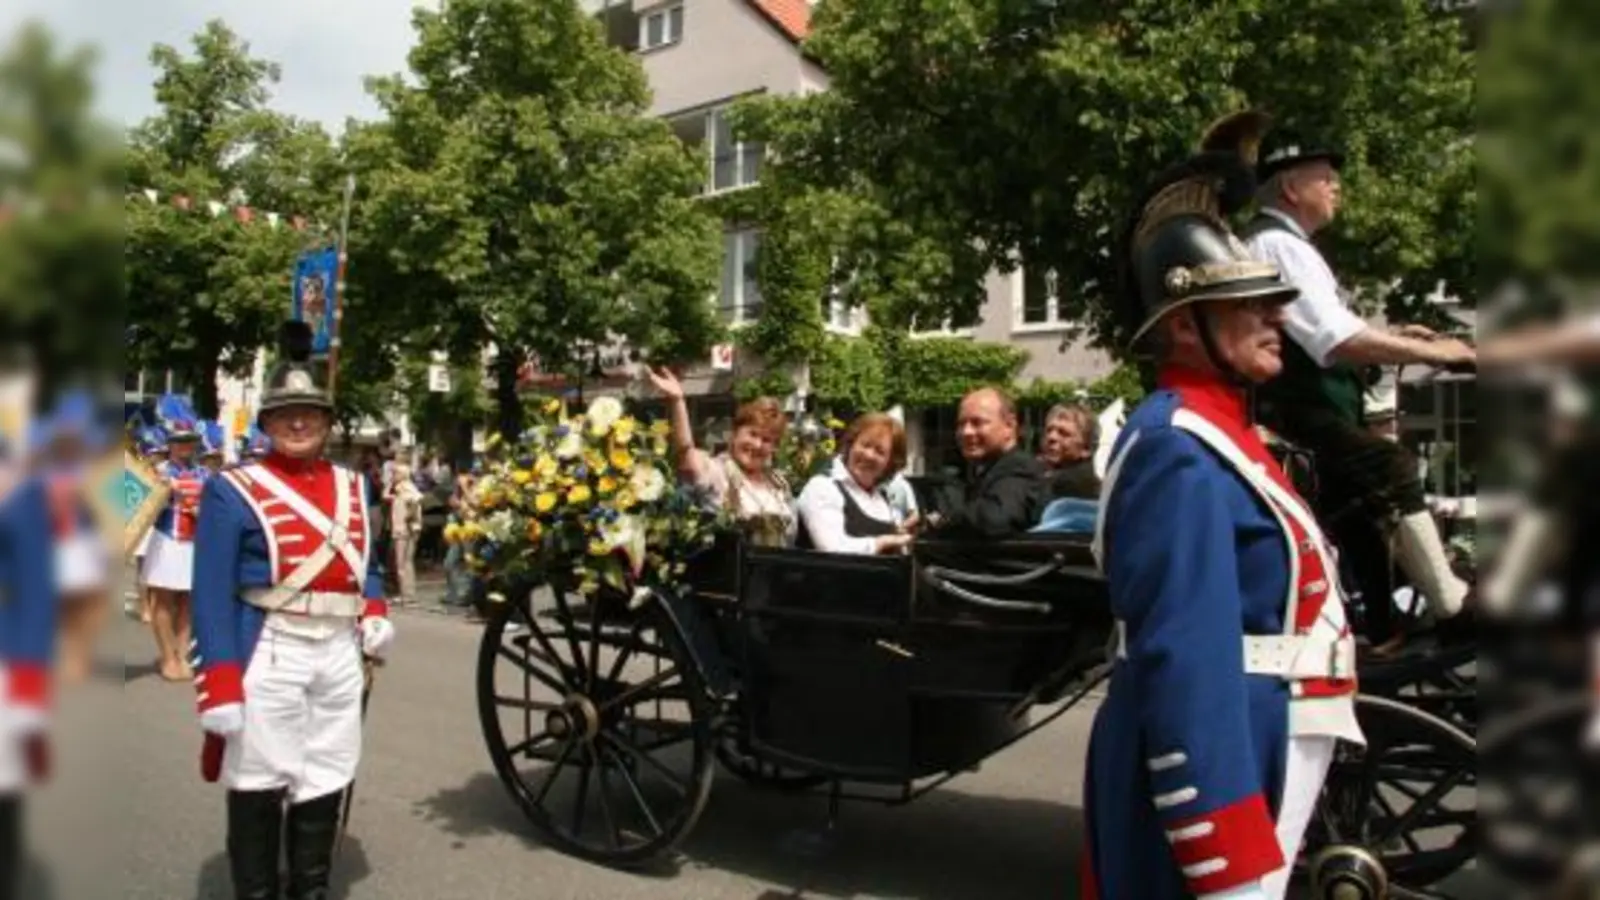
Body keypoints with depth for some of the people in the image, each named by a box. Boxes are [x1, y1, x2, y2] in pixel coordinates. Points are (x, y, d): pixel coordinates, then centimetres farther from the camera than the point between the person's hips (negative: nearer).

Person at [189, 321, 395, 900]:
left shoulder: (354, 487, 12)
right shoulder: (233, 490, -5)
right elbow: (212, 594, -9)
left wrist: (375, 614, 4)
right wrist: (219, 684, -16)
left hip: (340, 653, 5)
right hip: (267, 656, -5)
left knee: (325, 782, 14)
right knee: (257, 787, 5)